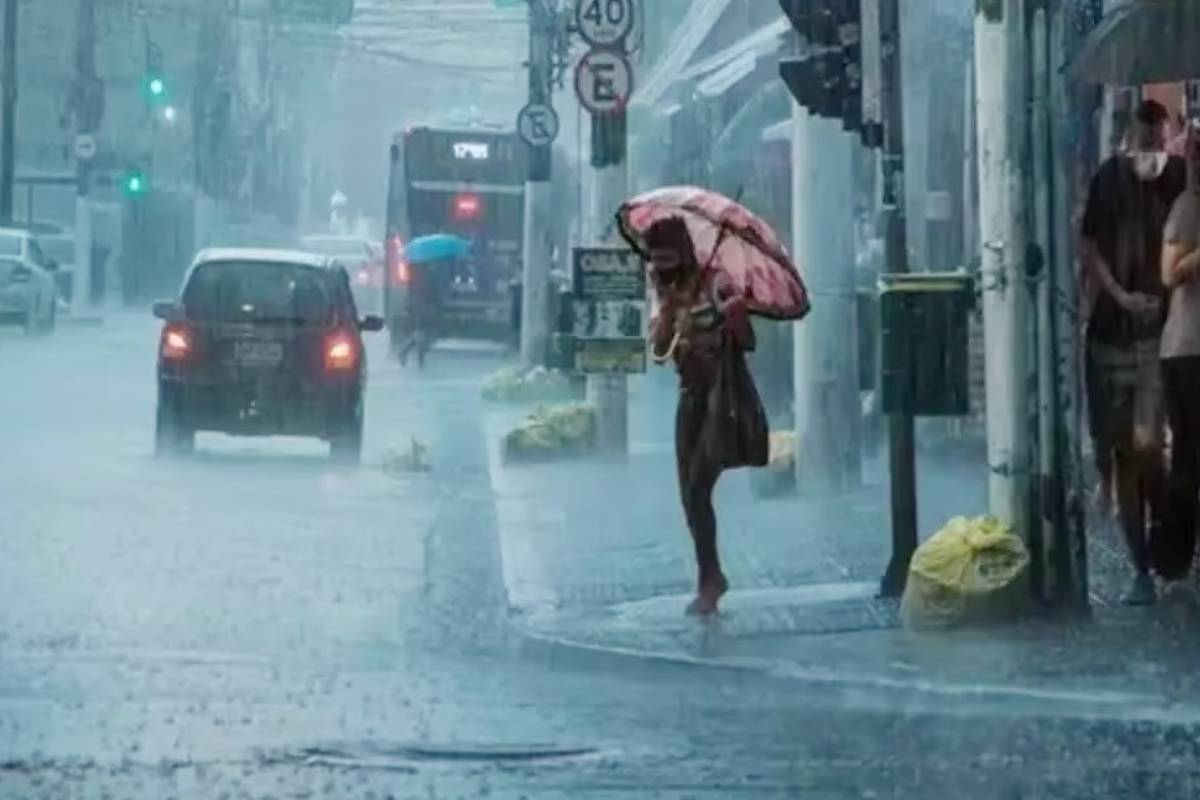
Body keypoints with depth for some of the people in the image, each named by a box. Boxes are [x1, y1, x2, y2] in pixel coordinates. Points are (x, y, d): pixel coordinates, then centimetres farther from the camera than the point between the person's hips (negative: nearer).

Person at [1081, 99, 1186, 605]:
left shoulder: (1181, 178, -5)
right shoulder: (1109, 180, 0)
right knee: (1123, 453, 4)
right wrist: (1121, 295, -13)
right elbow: (1090, 249, 2)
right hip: (1112, 333, 2)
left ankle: (1160, 536, 9)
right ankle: (1141, 569, 11)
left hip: (1163, 333, -2)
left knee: (1147, 445, -15)